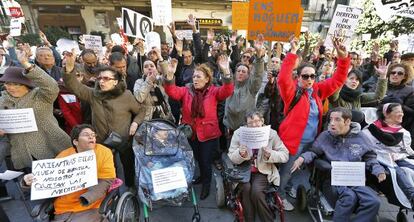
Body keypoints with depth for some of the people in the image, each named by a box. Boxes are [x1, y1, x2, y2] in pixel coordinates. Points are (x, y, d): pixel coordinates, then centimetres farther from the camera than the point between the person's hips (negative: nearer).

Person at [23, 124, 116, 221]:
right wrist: (31, 180, -5)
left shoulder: (104, 152, -5)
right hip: (63, 210, 3)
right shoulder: (64, 155, 5)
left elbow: (105, 181, -9)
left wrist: (86, 198, -23)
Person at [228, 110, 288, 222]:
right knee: (246, 188, -25)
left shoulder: (271, 134, -7)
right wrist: (240, 154, -28)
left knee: (256, 191, -24)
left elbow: (285, 155, -3)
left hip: (263, 170, 0)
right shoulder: (238, 133, -8)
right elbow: (230, 158, -5)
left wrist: (270, 155, -23)